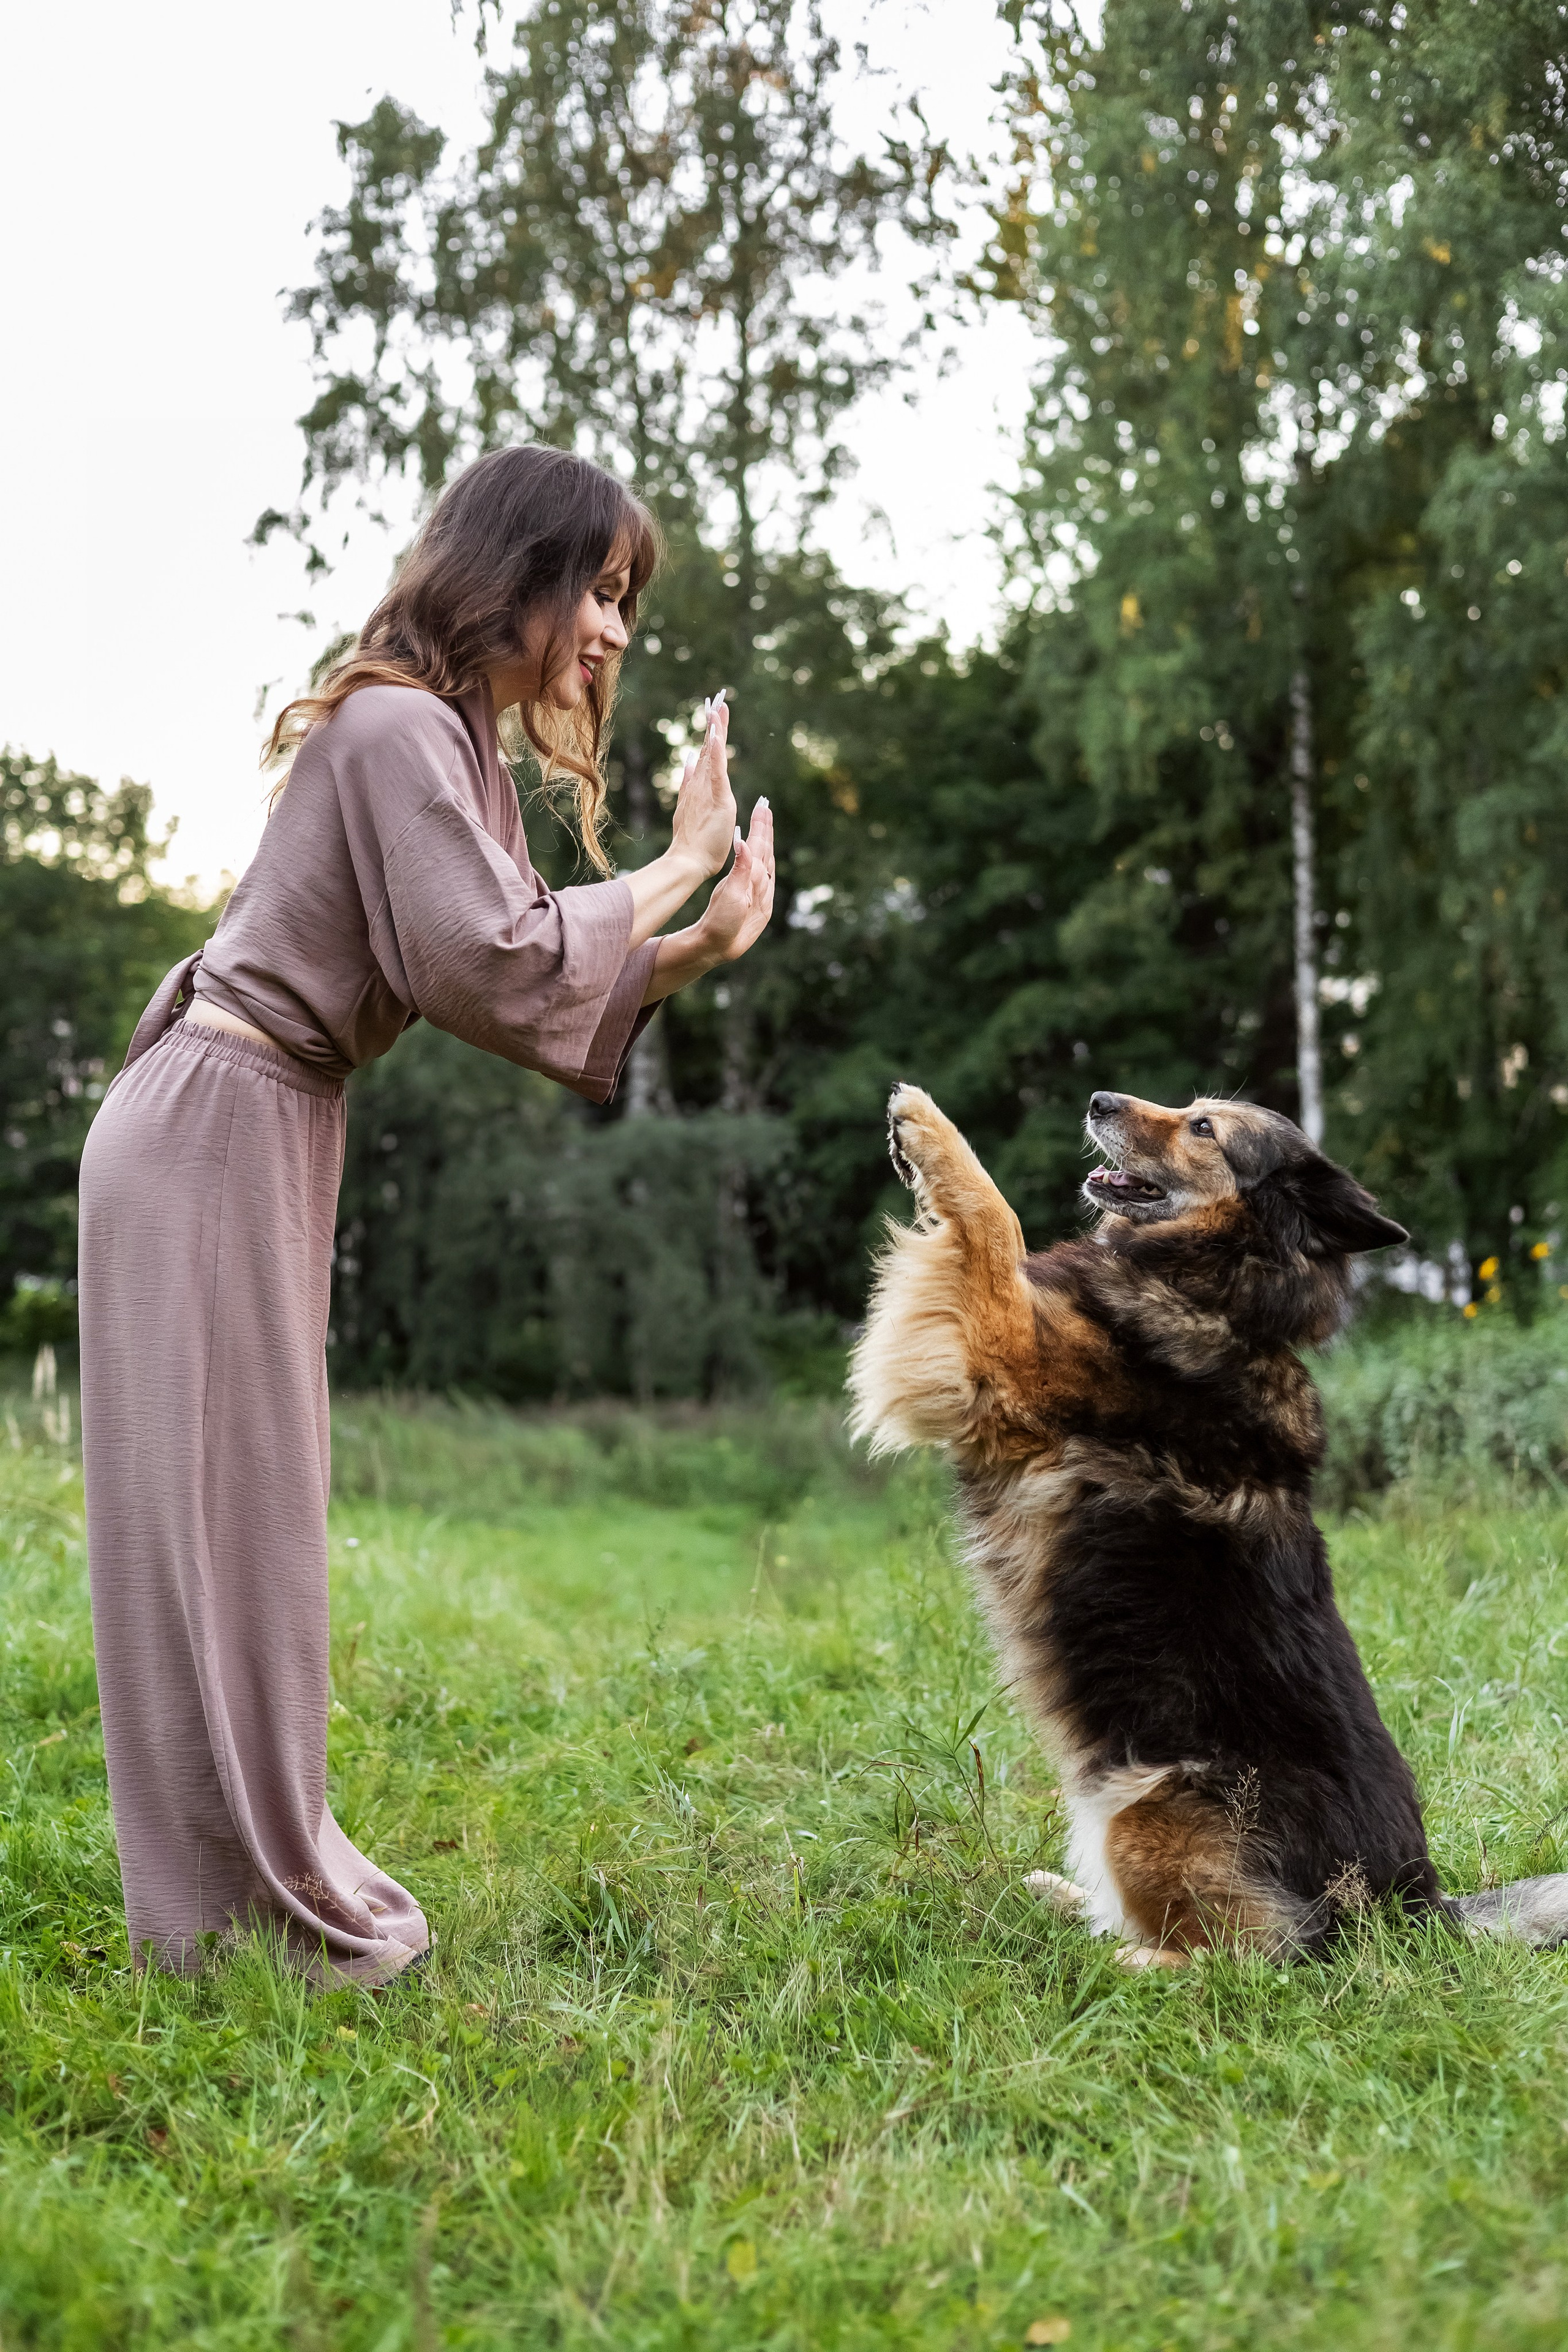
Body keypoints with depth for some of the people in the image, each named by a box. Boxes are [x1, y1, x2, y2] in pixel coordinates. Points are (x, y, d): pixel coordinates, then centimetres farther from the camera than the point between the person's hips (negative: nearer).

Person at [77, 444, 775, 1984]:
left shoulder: (451, 742, 15)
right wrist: (675, 868, -12)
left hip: (263, 1138, 10)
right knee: (218, 1523, -3)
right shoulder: (400, 724, -15)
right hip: (214, 1137, -10)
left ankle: (258, 1876, 24)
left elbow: (501, 983, 9)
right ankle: (247, 1911, 8)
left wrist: (695, 950, -2)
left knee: (243, 1522, 13)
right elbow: (491, 965, -23)